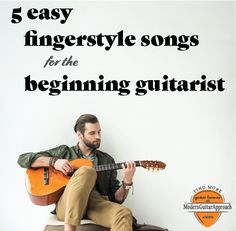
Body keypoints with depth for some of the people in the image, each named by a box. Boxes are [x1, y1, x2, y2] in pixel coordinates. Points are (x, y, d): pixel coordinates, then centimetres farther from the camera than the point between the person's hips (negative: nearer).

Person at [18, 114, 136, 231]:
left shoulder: (107, 160, 21)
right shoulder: (64, 151, 17)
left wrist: (127, 182, -5)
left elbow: (116, 198, 17)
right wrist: (54, 161, -5)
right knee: (87, 171, -32)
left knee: (124, 213, -32)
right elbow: (23, 159, 11)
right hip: (66, 206, -2)